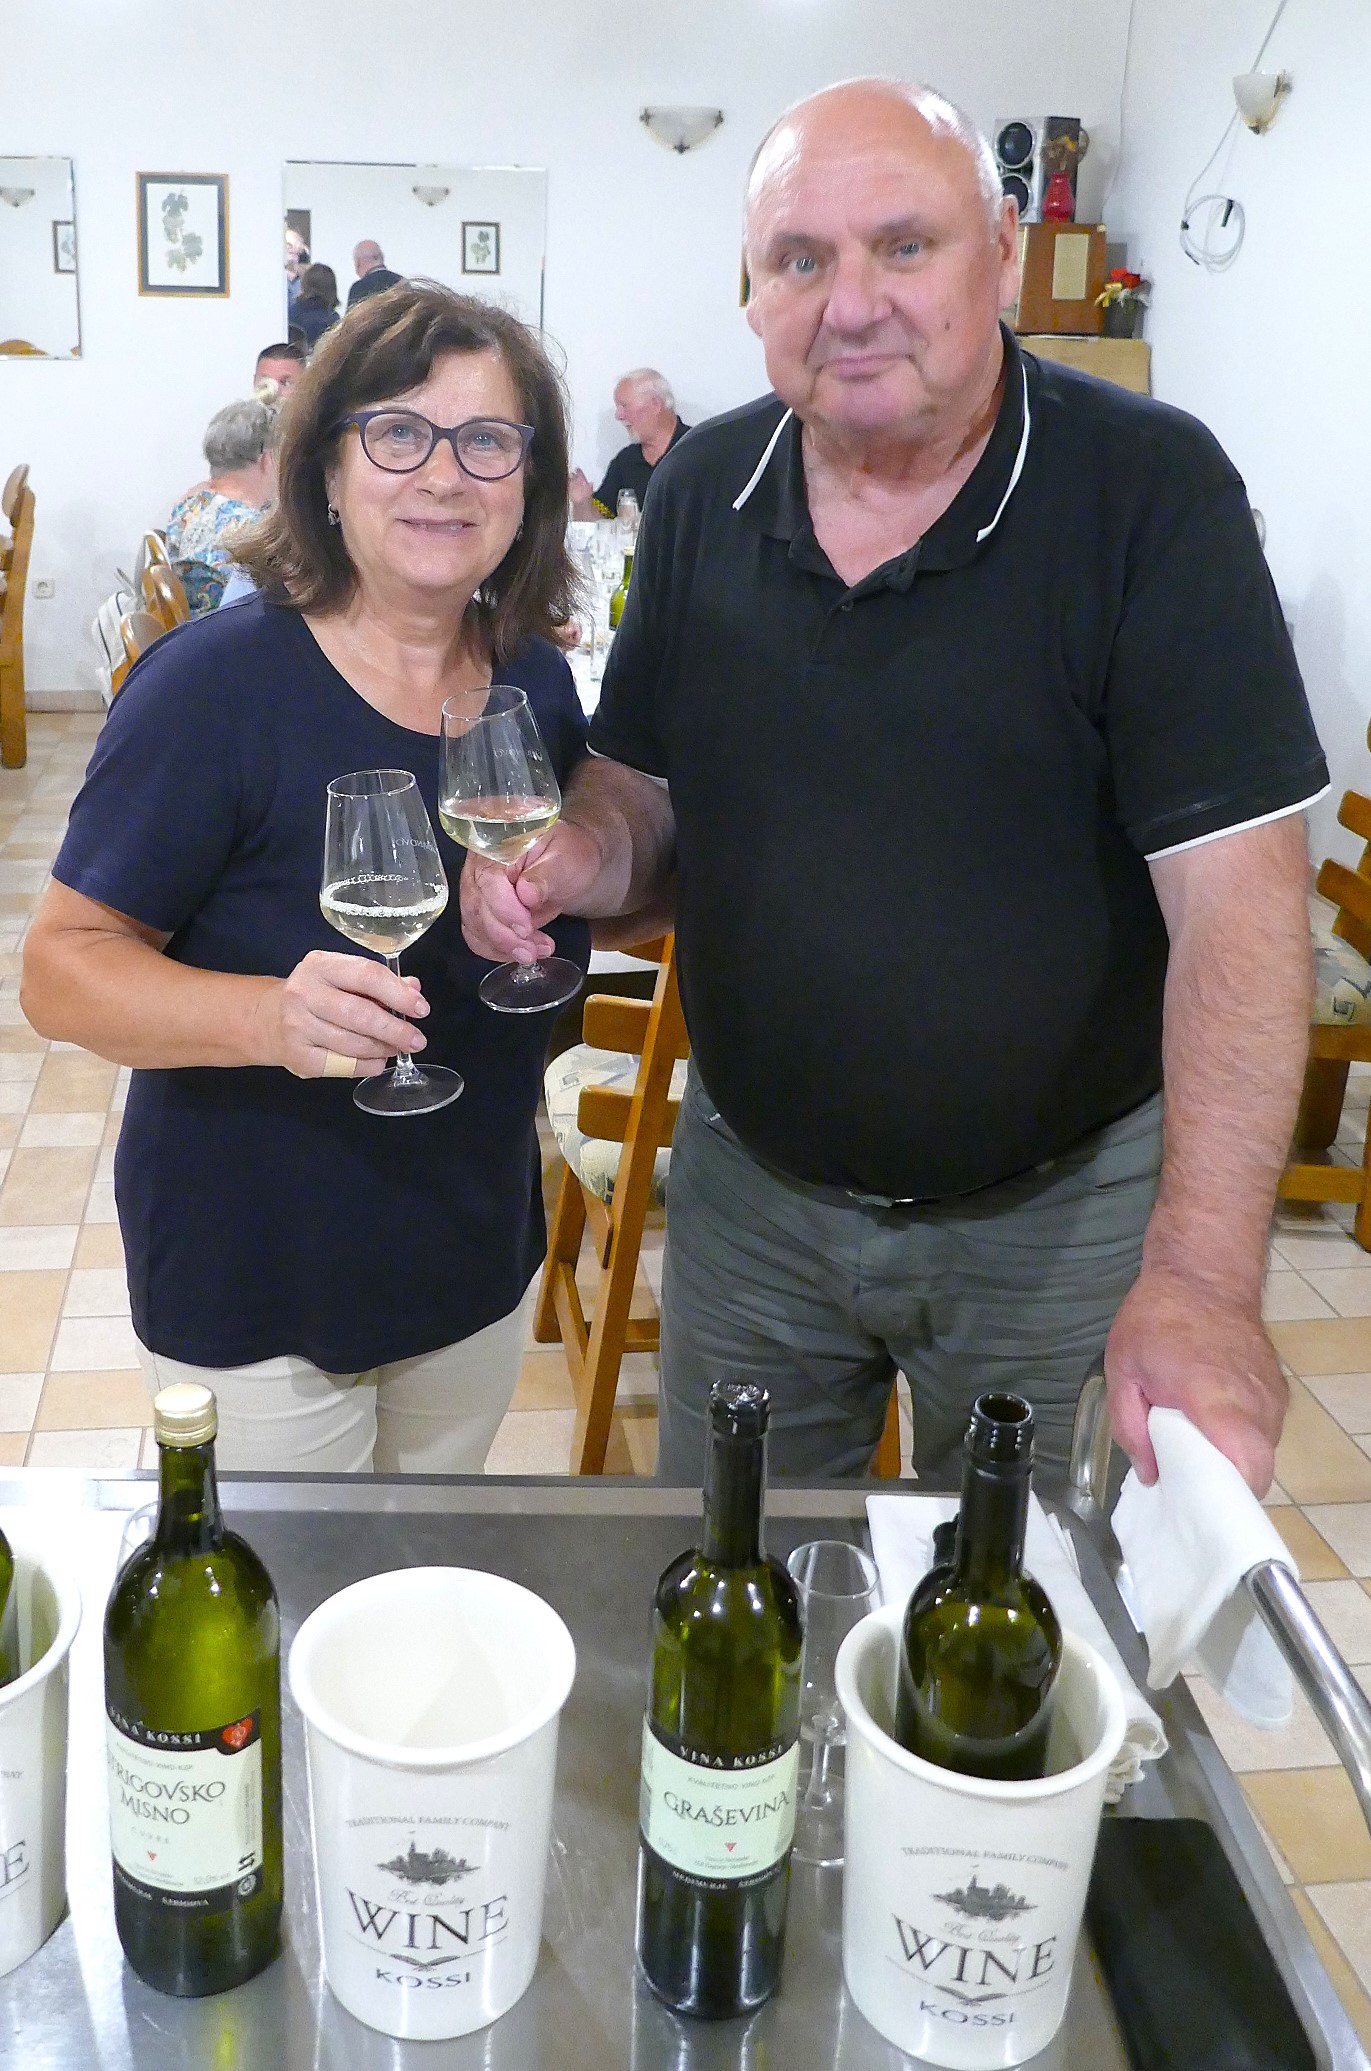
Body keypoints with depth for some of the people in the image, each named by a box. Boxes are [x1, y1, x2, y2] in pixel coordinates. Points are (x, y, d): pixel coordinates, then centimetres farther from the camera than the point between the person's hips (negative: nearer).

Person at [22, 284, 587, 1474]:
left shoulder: (536, 682, -1)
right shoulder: (216, 684, -19)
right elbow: (62, 968, -19)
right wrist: (272, 1019, -36)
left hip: (478, 1262, 6)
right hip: (254, 1290, -5)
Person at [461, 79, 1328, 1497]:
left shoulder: (1149, 488, -18)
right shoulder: (702, 491, -3)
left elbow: (1235, 901, -23)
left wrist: (1202, 1282, -32)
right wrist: (580, 852, -17)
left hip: (1056, 1213, -3)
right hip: (750, 1186, 4)